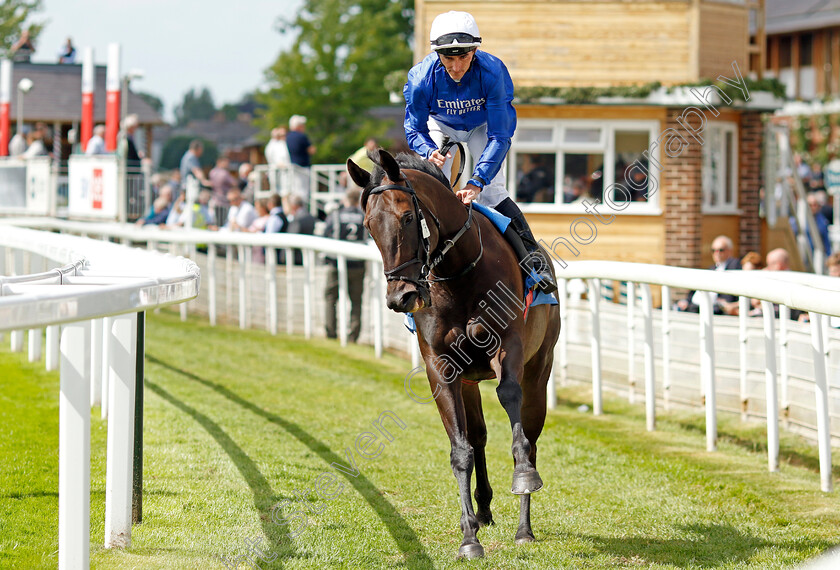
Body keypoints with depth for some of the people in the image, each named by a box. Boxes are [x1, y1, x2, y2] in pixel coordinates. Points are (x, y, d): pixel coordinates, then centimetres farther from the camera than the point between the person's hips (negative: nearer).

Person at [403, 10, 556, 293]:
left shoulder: (492, 73, -36)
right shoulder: (422, 78, -32)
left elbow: (499, 137, -34)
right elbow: (414, 129, -17)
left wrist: (478, 181, -44)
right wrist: (429, 152, -40)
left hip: (484, 125, -2)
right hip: (440, 125, 2)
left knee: (491, 191, -17)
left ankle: (533, 257, -10)